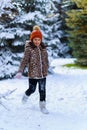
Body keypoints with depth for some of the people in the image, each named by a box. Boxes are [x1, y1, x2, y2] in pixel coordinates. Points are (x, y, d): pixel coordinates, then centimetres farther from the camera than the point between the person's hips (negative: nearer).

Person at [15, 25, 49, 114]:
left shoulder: (43, 48, 3)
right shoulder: (29, 48, -12)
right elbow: (24, 61, -17)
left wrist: (46, 70, 19)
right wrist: (20, 72, -26)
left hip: (43, 74, 4)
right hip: (33, 74, -4)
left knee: (42, 90, 5)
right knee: (32, 89, 10)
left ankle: (42, 106, 18)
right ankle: (26, 95, 43)